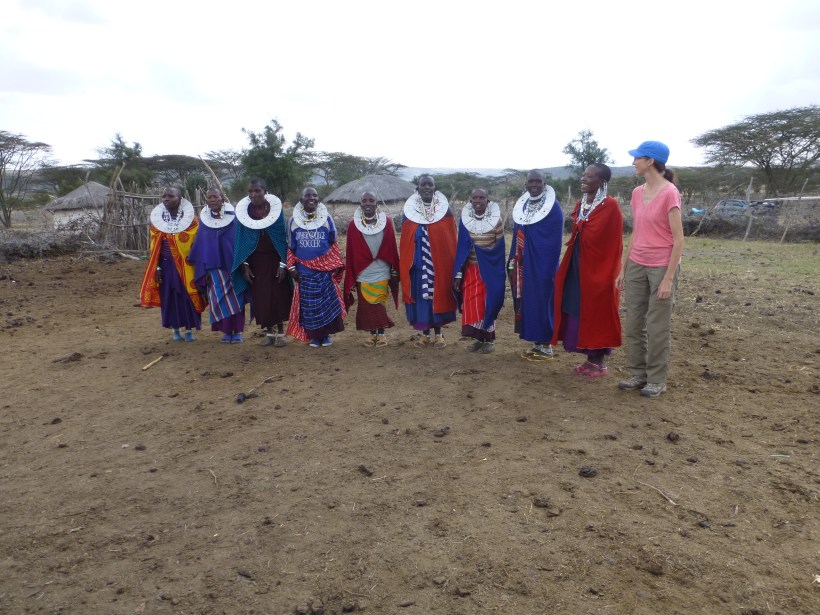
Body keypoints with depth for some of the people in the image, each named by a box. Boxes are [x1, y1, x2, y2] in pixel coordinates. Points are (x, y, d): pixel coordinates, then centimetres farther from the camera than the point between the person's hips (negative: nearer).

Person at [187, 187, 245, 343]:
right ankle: (226, 330, 11)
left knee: (235, 297, 3)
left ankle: (237, 331, 10)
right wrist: (204, 270, 2)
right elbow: (200, 246, 8)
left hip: (232, 265, -2)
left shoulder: (233, 218, -1)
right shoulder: (204, 221, 5)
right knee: (220, 298, 0)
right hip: (214, 267, 2)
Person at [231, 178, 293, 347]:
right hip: (254, 261, 2)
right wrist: (244, 265, -2)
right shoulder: (243, 211, -3)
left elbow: (283, 237, -5)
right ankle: (268, 332, 18)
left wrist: (283, 263, -10)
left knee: (278, 296, 1)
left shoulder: (275, 208, -7)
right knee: (260, 298, 5)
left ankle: (280, 331, 14)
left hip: (274, 259, -2)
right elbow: (240, 240, 2)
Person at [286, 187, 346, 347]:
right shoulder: (293, 221, 3)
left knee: (327, 301, 0)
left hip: (325, 269, 0)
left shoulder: (326, 219, 2)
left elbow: (333, 244, 7)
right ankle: (314, 335, 16)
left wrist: (336, 265, 0)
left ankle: (326, 334, 14)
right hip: (304, 271, 1)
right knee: (308, 303, 4)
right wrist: (292, 267, 2)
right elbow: (290, 247, 9)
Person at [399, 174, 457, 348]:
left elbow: (451, 240, 0)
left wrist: (451, 263, -4)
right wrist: (405, 264, 3)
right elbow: (405, 240, 6)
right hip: (418, 262, 1)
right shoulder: (409, 210, 3)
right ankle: (424, 333, 16)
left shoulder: (445, 210, -1)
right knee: (420, 296, 5)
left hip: (439, 263, -1)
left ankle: (438, 333, 16)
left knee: (438, 295, 4)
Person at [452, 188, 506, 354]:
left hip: (490, 269, -2)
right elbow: (461, 247, 5)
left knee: (487, 303, 0)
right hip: (470, 269, 2)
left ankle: (489, 339, 11)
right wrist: (458, 273, 0)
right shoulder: (465, 219, 3)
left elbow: (500, 248, -1)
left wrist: (500, 272, -7)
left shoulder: (497, 219, -3)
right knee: (471, 304, -1)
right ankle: (478, 338, 12)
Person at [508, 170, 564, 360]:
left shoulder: (553, 207, -8)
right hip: (524, 264, 7)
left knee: (542, 301, -3)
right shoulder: (521, 205, 12)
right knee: (527, 301, 8)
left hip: (542, 264, -7)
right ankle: (537, 343, 18)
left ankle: (547, 346, 7)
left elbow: (555, 242, -12)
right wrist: (513, 262, 8)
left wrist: (549, 267, -17)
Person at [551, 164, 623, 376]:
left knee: (597, 315, 2)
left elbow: (615, 243, -13)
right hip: (578, 268, 7)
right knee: (580, 313, 10)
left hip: (598, 269, -7)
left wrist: (609, 274, -14)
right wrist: (567, 266, 12)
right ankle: (591, 358, 22)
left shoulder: (611, 206, -13)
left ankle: (600, 363, 14)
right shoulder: (580, 204, 10)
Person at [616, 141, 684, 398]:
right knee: (634, 325, 9)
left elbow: (678, 239, -13)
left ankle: (657, 379, 14)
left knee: (657, 327, 2)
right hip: (636, 266, 7)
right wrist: (623, 268, 13)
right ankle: (638, 373, 21)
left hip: (661, 267, -6)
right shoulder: (637, 193, 8)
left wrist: (668, 278, -17)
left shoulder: (669, 193, -12)